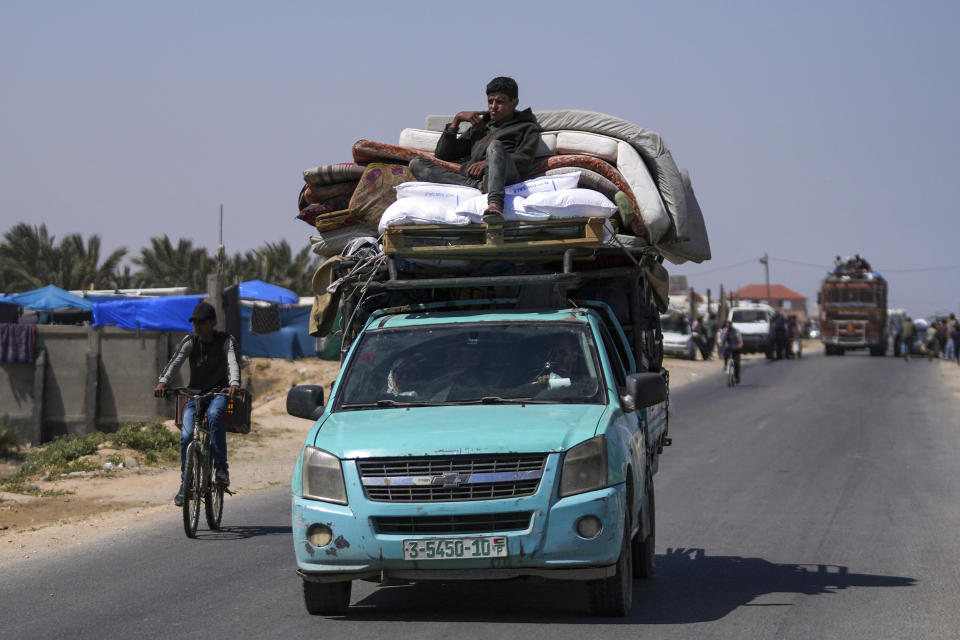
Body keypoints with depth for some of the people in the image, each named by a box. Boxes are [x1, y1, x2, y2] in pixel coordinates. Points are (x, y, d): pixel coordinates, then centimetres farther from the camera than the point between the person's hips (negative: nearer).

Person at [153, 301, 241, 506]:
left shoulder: (226, 341, -8)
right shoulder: (190, 341, -4)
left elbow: (233, 362, -25)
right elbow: (176, 361, -20)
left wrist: (234, 384, -47)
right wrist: (162, 382, -39)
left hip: (219, 392, -2)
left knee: (214, 413, -36)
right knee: (186, 436, -17)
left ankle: (221, 467, -28)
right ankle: (185, 483, 0)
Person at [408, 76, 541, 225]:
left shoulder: (527, 128, 26)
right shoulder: (479, 127, 40)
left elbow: (523, 161, 5)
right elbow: (442, 154, 34)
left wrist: (488, 163, -12)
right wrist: (457, 119, 24)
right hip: (469, 177, 5)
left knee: (495, 146, -36)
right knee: (417, 163, -13)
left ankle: (495, 204, -62)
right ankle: (476, 185, -36)